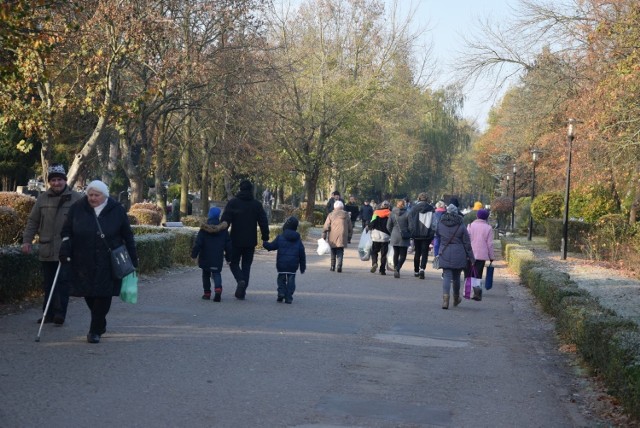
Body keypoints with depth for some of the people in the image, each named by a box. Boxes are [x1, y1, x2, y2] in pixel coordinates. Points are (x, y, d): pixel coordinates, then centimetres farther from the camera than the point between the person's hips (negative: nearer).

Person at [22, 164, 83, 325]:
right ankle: (48, 314, 18)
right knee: (48, 283, 10)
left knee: (62, 282, -7)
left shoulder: (77, 198, -1)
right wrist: (27, 240, 8)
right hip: (47, 250, 4)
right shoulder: (42, 199, 10)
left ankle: (59, 314, -4)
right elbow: (33, 221, 15)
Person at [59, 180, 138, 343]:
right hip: (84, 261, 2)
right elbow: (67, 231, 11)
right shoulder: (77, 209, 4)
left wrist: (133, 258, 8)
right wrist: (65, 245, -7)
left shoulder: (117, 210, 2)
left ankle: (95, 330, 1)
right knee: (88, 294, 6)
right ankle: (100, 324, 28)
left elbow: (127, 236, 8)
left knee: (103, 295, -6)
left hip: (108, 262, -2)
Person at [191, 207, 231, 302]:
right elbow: (228, 245, 5)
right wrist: (228, 257, 14)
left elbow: (198, 243, -9)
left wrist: (194, 254, 0)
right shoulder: (223, 230, 2)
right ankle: (218, 288, -21)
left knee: (206, 274, 15)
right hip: (218, 259, 1)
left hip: (205, 258, -1)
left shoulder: (203, 230, -6)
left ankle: (207, 293, 17)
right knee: (217, 274, 6)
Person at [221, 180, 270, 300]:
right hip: (251, 241, 2)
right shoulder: (257, 204, 2)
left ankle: (240, 280, -18)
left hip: (236, 240, -2)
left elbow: (225, 221, -10)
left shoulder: (232, 202, -3)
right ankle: (241, 292, 7)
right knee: (246, 265, 10)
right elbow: (264, 222, 1)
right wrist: (265, 238, 6)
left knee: (234, 263, 11)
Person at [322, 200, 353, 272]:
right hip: (342, 237, 0)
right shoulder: (346, 215, 9)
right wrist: (349, 238, 20)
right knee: (340, 252, 1)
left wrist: (324, 237, 2)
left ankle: (333, 267, 18)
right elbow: (350, 228, 13)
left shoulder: (331, 215, 3)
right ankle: (339, 266, -17)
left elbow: (326, 227, -2)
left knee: (333, 253, 15)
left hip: (332, 238, 0)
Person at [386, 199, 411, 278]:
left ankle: (396, 269, 18)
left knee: (396, 254, 17)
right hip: (404, 238, -3)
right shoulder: (407, 213, -10)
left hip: (394, 237, 3)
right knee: (403, 255, 1)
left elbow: (388, 226, 4)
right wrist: (409, 235, 8)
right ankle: (397, 269, -20)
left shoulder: (392, 213, 0)